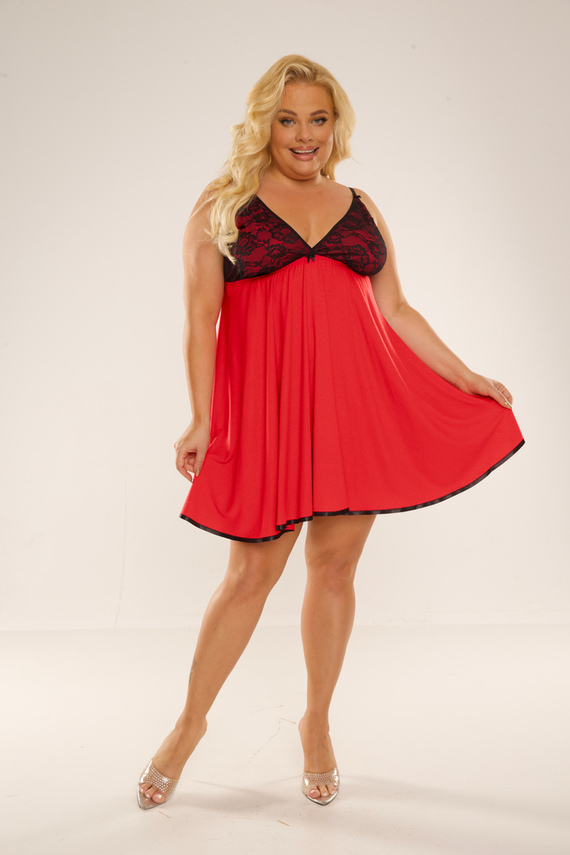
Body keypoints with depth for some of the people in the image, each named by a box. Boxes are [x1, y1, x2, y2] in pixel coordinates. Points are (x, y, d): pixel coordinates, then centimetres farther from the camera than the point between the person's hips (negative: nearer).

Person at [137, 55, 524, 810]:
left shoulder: (360, 208, 16)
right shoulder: (221, 208, 5)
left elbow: (396, 310, 16)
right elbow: (200, 317, -3)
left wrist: (468, 379, 14)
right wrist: (201, 419, -12)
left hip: (358, 401, 3)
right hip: (265, 402, -3)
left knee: (335, 565, 6)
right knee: (253, 571, 0)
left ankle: (317, 726, 26)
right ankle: (190, 724, 22)